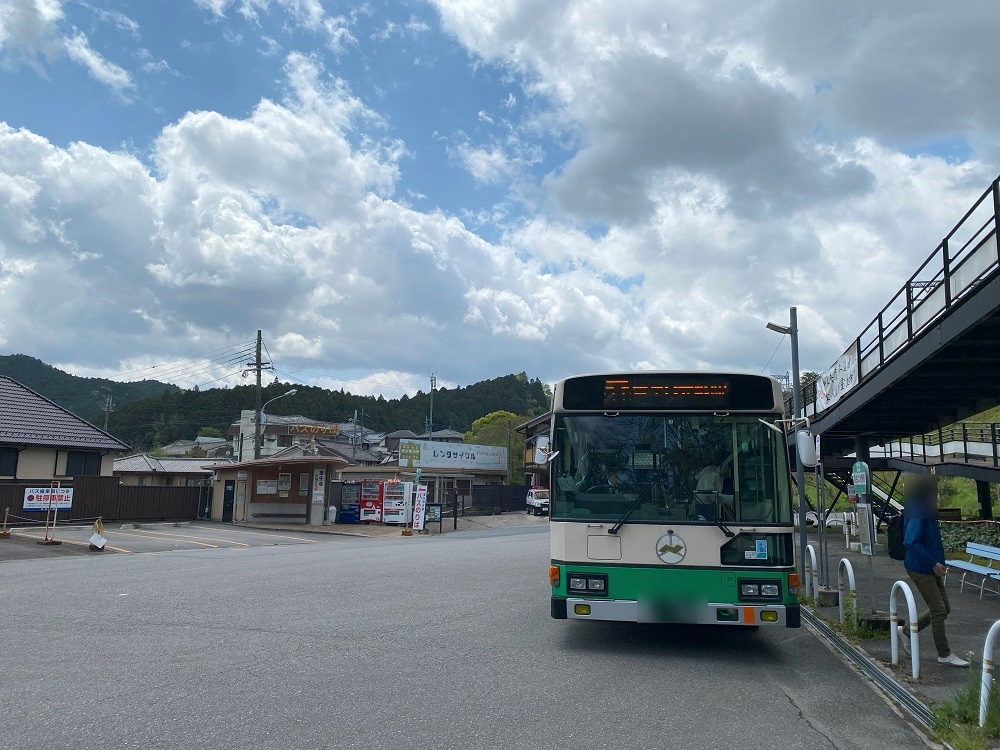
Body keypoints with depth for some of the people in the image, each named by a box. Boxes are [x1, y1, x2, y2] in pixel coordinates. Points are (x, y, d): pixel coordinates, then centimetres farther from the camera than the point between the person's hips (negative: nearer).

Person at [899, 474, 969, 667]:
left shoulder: (927, 513, 10)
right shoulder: (917, 515, -21)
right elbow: (910, 544, -28)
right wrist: (933, 563, -24)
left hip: (931, 569, 10)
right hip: (920, 569, -10)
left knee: (944, 609, 14)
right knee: (939, 610, -2)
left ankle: (907, 631, 27)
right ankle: (944, 654, 11)